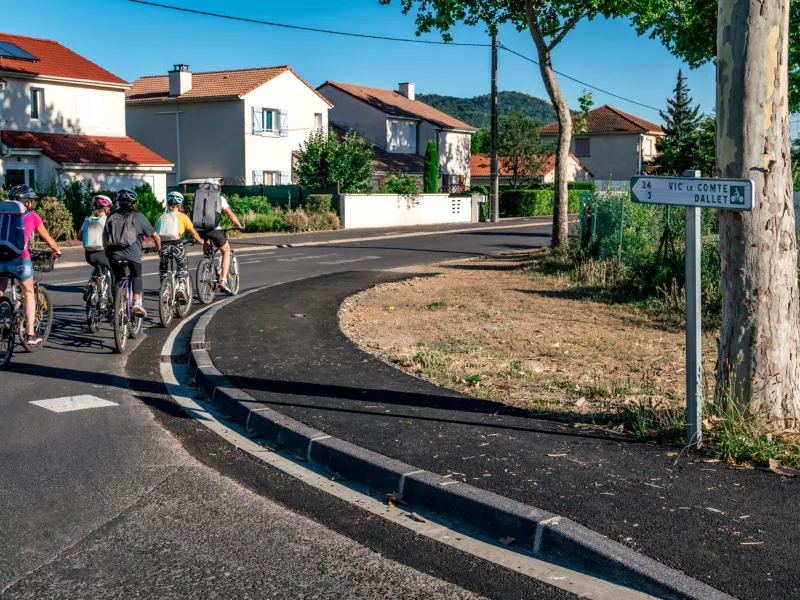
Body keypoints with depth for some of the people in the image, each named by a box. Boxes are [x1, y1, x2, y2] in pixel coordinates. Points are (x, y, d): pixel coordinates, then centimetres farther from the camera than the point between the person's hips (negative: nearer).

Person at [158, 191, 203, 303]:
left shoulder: (162, 217, 15)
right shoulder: (183, 217, 9)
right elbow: (194, 233, 13)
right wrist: (201, 241, 30)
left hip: (163, 245, 2)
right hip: (177, 245, -2)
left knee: (163, 268, 23)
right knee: (183, 267, 18)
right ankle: (181, 287, -1)